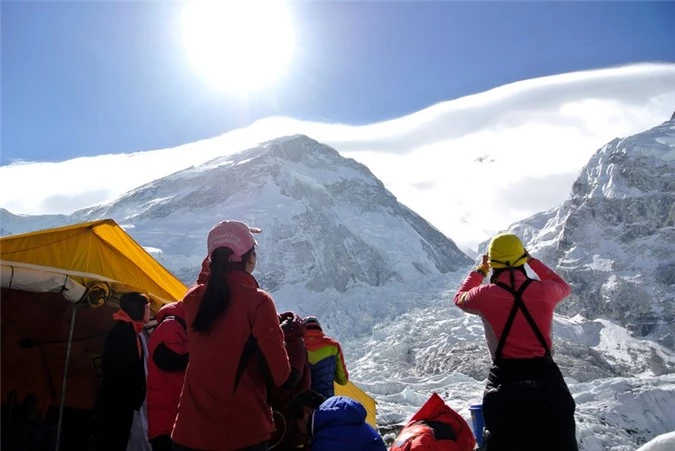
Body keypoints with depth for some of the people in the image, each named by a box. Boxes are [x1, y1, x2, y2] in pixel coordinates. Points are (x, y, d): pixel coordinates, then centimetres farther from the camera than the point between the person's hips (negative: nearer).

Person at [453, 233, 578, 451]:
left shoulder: (486, 295, -7)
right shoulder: (543, 290, -5)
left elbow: (460, 298, 17)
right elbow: (564, 287, 21)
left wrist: (481, 270, 25)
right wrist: (532, 261, 24)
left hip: (505, 381, -1)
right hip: (546, 379, 1)